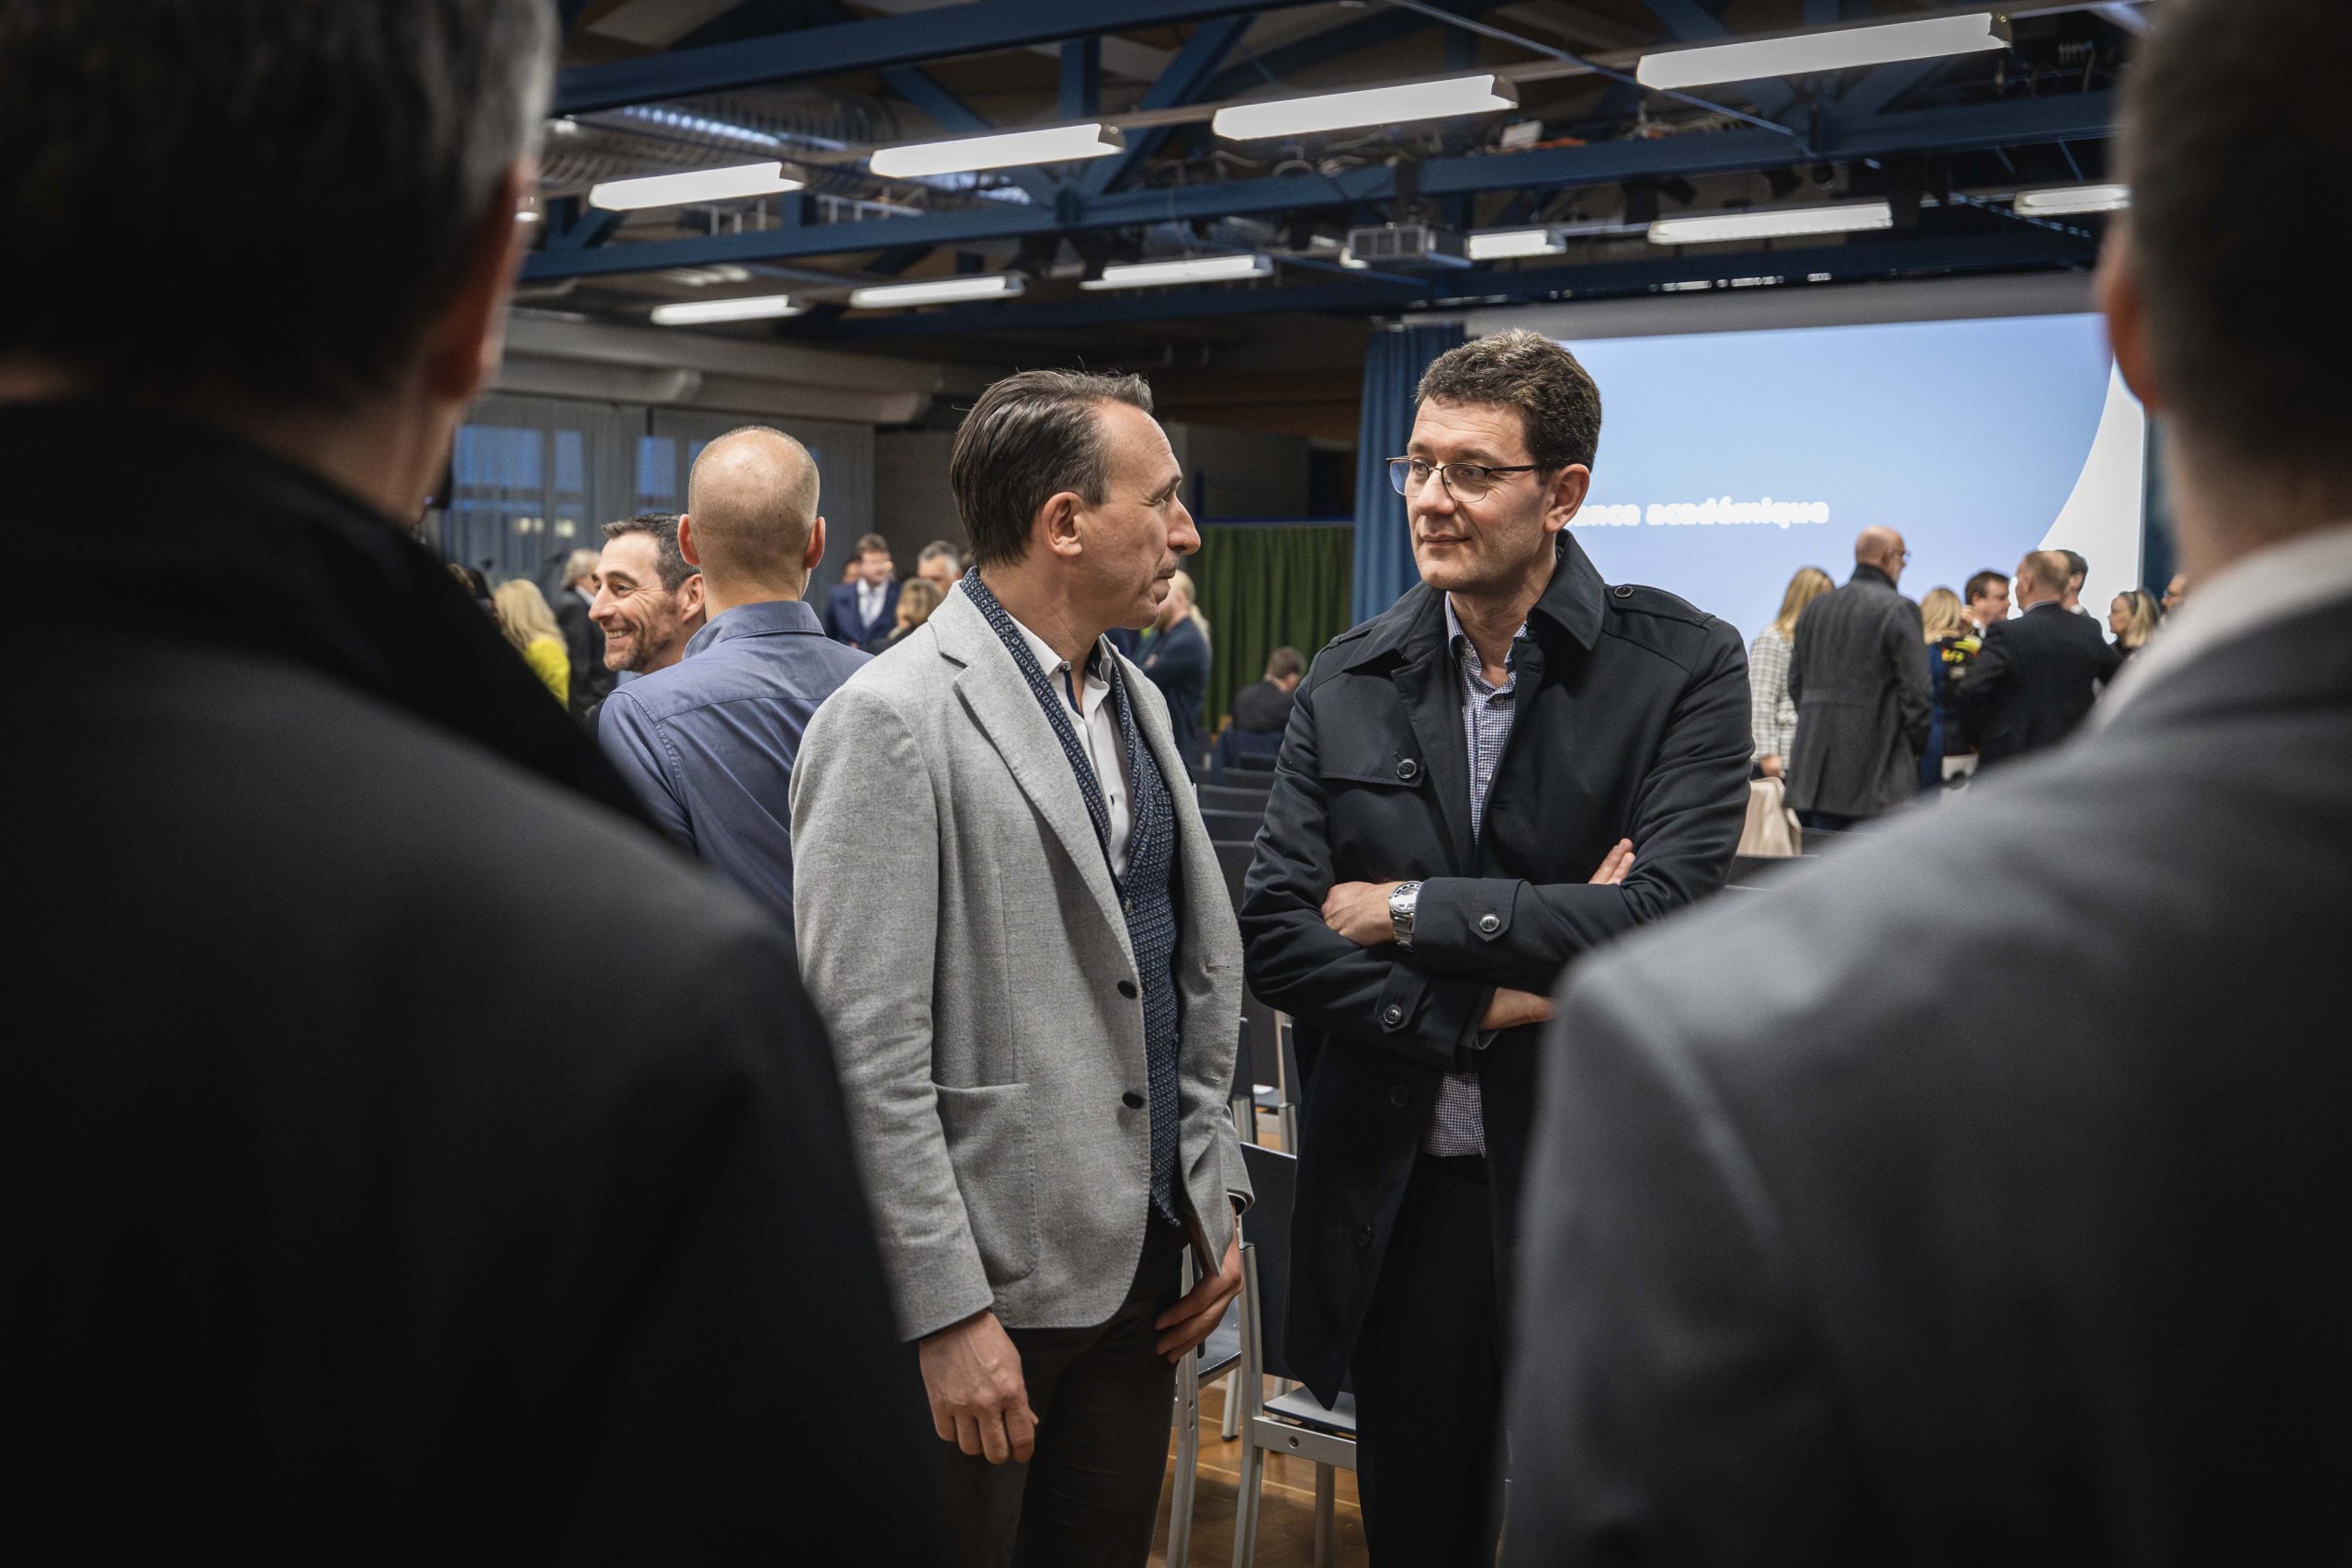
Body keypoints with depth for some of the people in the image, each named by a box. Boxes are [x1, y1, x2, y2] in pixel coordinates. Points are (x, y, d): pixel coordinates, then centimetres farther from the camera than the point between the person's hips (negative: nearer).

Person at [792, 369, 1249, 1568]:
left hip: (1144, 1258, 8)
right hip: (992, 1280, -7)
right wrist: (947, 1313, -19)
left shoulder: (1136, 700, 11)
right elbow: (867, 1049, -18)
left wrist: (1216, 1188, 11)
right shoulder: (892, 721, -15)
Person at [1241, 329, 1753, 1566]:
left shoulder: (1683, 666, -7)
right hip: (1398, 1193, 3)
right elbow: (1273, 932, -4)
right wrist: (1485, 1005, -16)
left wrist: (1411, 910, -14)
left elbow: (1665, 913, -20)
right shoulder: (1349, 683, 2)